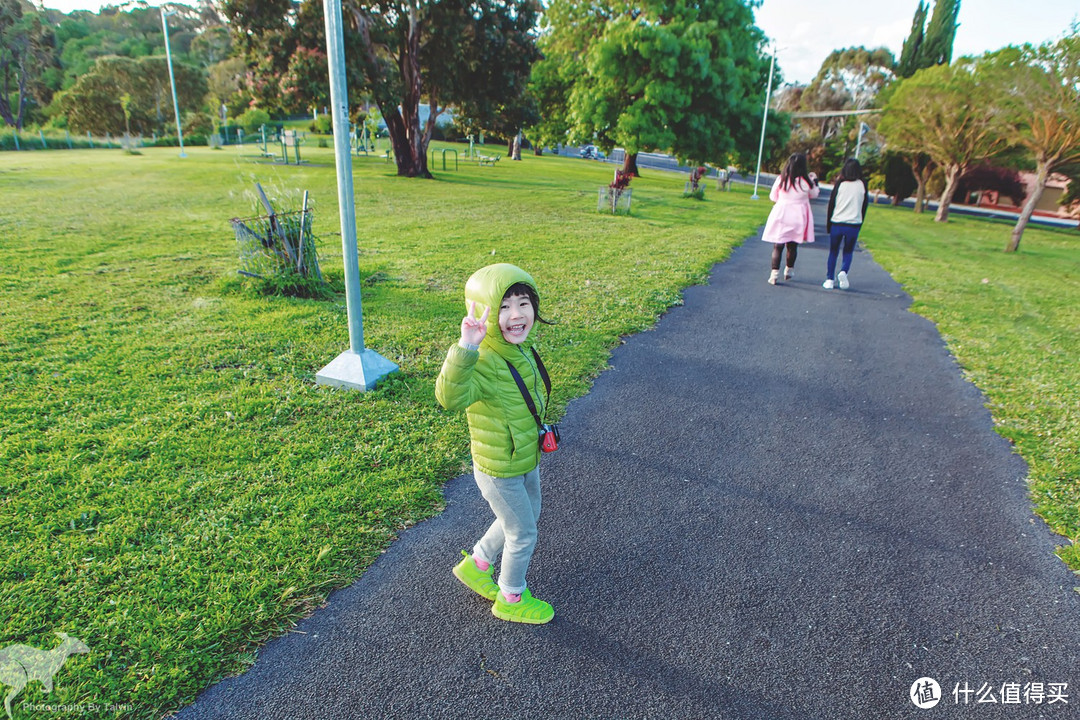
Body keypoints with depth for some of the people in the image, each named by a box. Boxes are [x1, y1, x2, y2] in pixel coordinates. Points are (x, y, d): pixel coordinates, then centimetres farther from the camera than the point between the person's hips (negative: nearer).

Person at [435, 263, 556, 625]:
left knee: (527, 516, 28)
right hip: (499, 472, -8)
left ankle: (476, 565, 47)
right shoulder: (484, 363, -32)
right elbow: (450, 397, -53)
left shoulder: (523, 352, -5)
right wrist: (465, 348, -65)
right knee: (523, 533, 11)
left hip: (526, 461, 9)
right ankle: (511, 599, 39)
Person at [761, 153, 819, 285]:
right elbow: (814, 195, 11)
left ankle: (774, 274, -5)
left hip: (781, 215, 0)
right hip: (798, 218, 1)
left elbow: (773, 197, 4)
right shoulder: (806, 182, -8)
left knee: (778, 246, 2)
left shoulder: (781, 179, -8)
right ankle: (789, 271, 29)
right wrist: (815, 180, 25)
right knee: (792, 246, 15)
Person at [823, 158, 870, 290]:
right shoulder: (862, 185, -1)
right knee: (848, 252, 13)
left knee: (833, 252, 11)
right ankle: (843, 272, -13)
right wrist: (859, 222, 15)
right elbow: (865, 205, 4)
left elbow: (831, 204, 0)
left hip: (837, 223, 0)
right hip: (854, 224, 0)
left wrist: (828, 224, 8)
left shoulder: (840, 184, -3)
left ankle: (830, 279, 7)